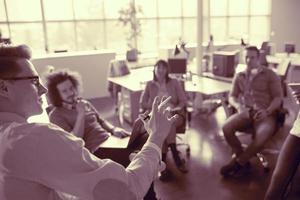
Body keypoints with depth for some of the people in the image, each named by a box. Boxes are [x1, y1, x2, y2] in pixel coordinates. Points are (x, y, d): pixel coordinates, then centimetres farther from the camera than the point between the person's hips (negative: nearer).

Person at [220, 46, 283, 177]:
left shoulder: (270, 75, 7)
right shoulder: (239, 76, 16)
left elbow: (278, 97, 2)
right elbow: (231, 96, 13)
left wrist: (267, 111, -17)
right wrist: (239, 106, -12)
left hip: (265, 114, -3)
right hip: (245, 112, 3)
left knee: (262, 136, -35)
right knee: (226, 128, -28)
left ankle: (238, 163, -12)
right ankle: (243, 161, -8)